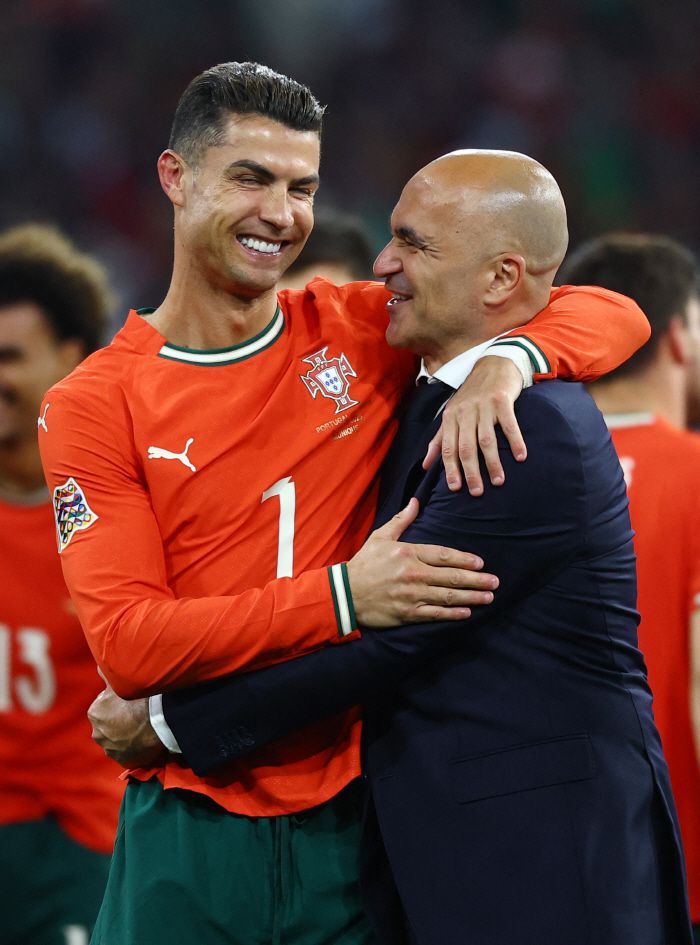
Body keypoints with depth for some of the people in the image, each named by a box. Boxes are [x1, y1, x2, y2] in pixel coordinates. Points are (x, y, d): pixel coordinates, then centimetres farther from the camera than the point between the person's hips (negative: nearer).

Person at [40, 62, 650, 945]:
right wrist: (343, 597, -21)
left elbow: (612, 317, 5)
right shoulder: (92, 406, -2)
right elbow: (127, 643, -12)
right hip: (191, 836, -1)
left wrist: (500, 359, -16)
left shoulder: (361, 331, 4)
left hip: (351, 829, 2)